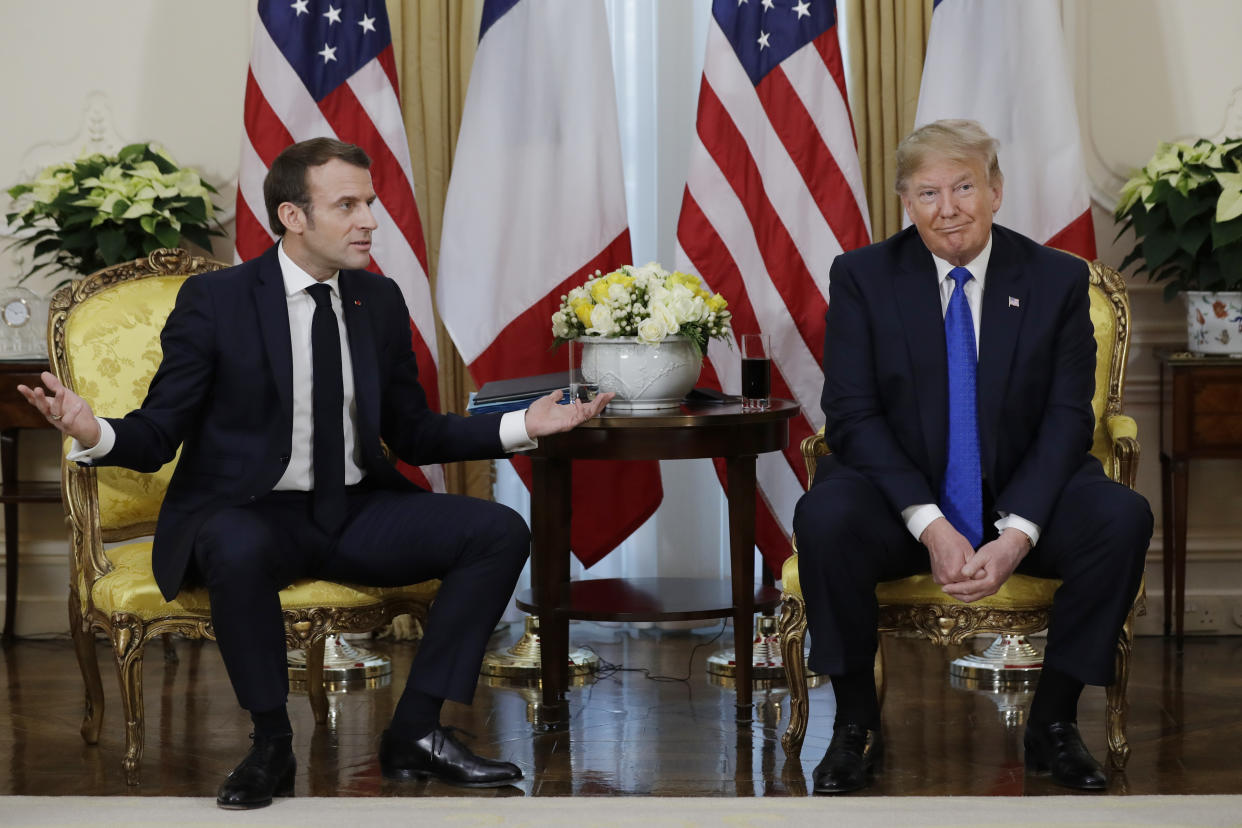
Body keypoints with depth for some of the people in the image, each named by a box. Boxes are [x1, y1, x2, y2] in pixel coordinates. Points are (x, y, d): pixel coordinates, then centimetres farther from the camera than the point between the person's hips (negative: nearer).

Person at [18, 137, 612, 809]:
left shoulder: (379, 301, 9)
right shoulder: (214, 301, -7)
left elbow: (414, 434, 13)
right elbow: (156, 436, -7)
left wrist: (522, 426, 2)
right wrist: (95, 434, -31)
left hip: (356, 514, 5)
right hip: (248, 514, -5)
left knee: (499, 531, -14)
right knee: (240, 550, -40)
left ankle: (415, 732, -9)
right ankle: (271, 746, -19)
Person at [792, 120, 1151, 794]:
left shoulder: (1058, 279, 2)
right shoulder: (861, 277, -1)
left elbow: (1067, 419, -4)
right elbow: (852, 415, -8)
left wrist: (1017, 535, -21)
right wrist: (931, 526, -22)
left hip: (1022, 503, 1)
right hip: (901, 504, -1)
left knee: (1123, 518, -27)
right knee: (824, 518, -33)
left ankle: (1053, 724, -10)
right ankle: (856, 726, -13)